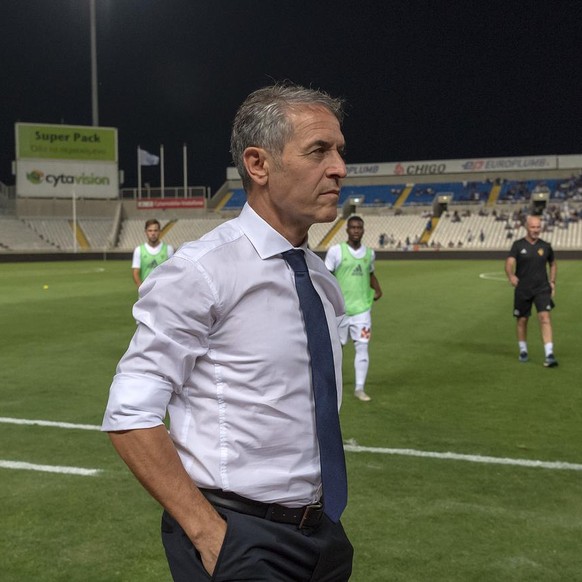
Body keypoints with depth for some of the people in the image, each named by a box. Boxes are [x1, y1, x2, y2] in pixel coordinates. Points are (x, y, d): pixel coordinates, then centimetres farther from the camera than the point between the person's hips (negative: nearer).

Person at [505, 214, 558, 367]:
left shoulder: (545, 246, 5)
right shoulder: (518, 245, -3)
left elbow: (553, 264, 21)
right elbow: (509, 262, -17)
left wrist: (552, 281, 8)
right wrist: (511, 276, -37)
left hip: (542, 288, 1)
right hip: (522, 290, 0)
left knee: (545, 318, -14)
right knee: (522, 320, 9)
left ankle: (549, 355, -18)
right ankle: (523, 351, 29)